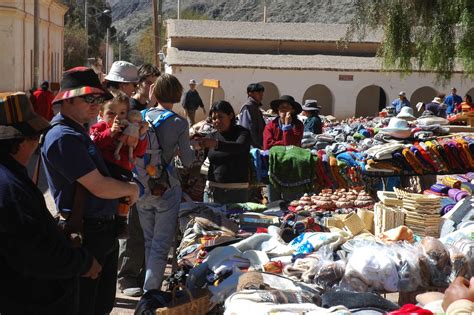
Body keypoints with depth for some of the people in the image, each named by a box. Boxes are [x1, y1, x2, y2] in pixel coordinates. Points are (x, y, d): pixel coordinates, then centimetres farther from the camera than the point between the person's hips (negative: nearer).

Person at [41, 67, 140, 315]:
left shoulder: (79, 132, 13)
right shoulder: (63, 137, -20)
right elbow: (100, 187, -24)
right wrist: (131, 189, -5)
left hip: (104, 232, 10)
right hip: (87, 236, -10)